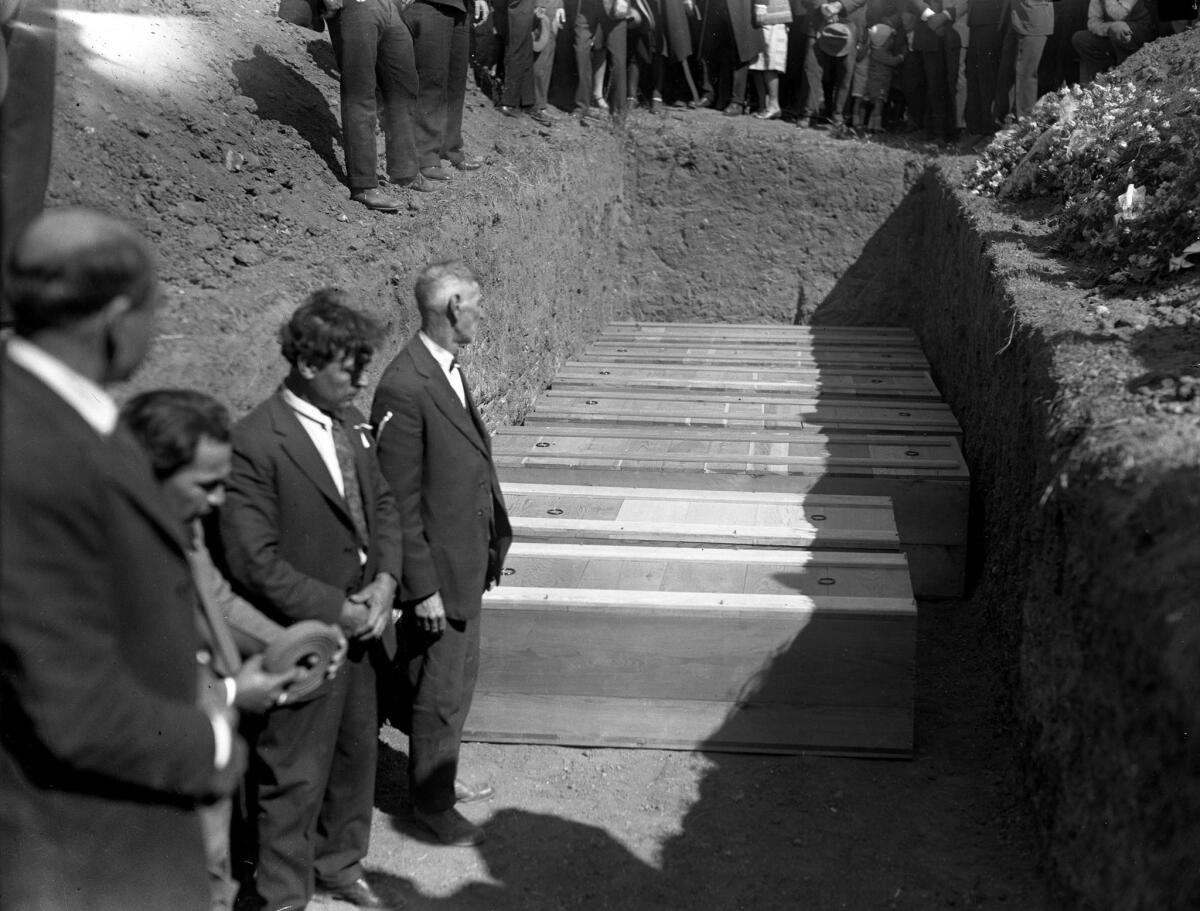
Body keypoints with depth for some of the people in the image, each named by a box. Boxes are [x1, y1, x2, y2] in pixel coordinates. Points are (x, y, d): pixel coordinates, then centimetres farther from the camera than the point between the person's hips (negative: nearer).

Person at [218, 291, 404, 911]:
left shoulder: (348, 423, 4)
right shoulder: (254, 444, -20)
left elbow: (382, 504, 13)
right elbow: (255, 563, -21)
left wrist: (385, 579, -4)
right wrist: (338, 610, -17)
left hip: (362, 626, 8)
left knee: (356, 754, 22)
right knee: (295, 777, 8)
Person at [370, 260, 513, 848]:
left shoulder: (448, 370, 6)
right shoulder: (405, 389, -24)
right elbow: (399, 502, -22)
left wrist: (493, 538, 15)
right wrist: (423, 588, -19)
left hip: (466, 563, 9)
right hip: (438, 568, -9)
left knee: (456, 680, 22)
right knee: (439, 692, 6)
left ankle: (440, 779, 40)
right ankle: (431, 804, 25)